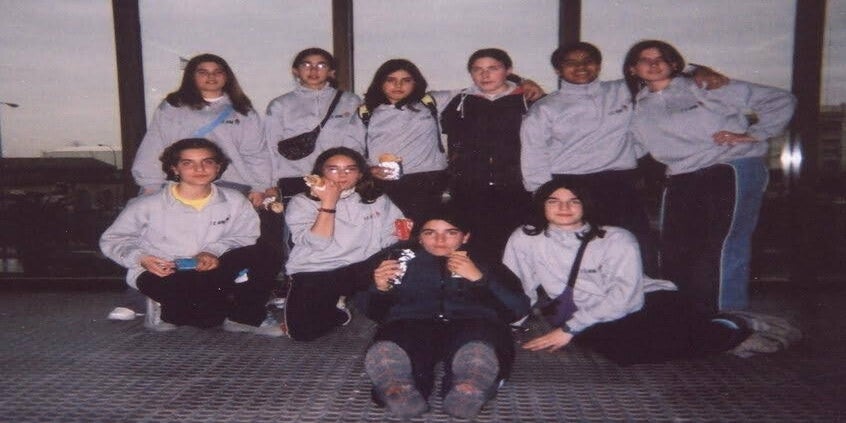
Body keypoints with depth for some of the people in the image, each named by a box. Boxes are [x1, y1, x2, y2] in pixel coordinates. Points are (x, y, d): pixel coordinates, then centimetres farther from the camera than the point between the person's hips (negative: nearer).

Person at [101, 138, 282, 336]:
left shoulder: (235, 201, -1)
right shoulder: (147, 205, -4)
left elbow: (244, 237, 2)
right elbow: (112, 239, 5)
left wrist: (215, 252, -18)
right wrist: (140, 258, -15)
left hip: (213, 270, 2)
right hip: (162, 275, -2)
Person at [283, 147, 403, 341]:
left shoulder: (377, 200, 14)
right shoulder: (301, 202, 4)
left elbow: (390, 238, 8)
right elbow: (318, 243, -10)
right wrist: (328, 203, -12)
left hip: (362, 269, 3)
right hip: (314, 274, -2)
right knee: (304, 331, -25)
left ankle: (345, 301, 2)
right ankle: (341, 311, 9)